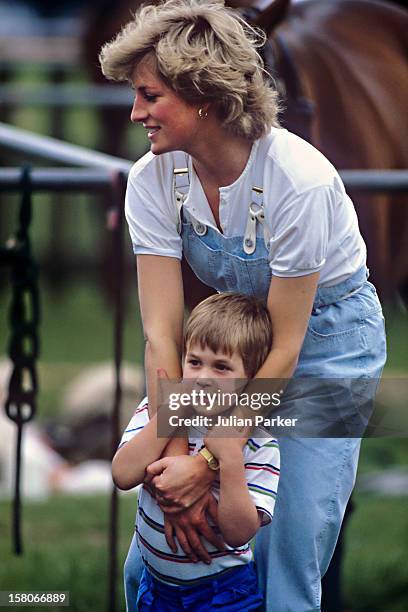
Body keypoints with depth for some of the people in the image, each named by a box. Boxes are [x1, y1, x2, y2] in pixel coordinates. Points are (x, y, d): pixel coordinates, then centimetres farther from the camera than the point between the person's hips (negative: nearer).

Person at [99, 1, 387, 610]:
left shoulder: (299, 181, -31)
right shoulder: (154, 180, -16)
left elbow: (287, 348, -26)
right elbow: (162, 334, -18)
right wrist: (175, 458, -26)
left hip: (328, 335, -4)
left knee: (290, 543, -12)